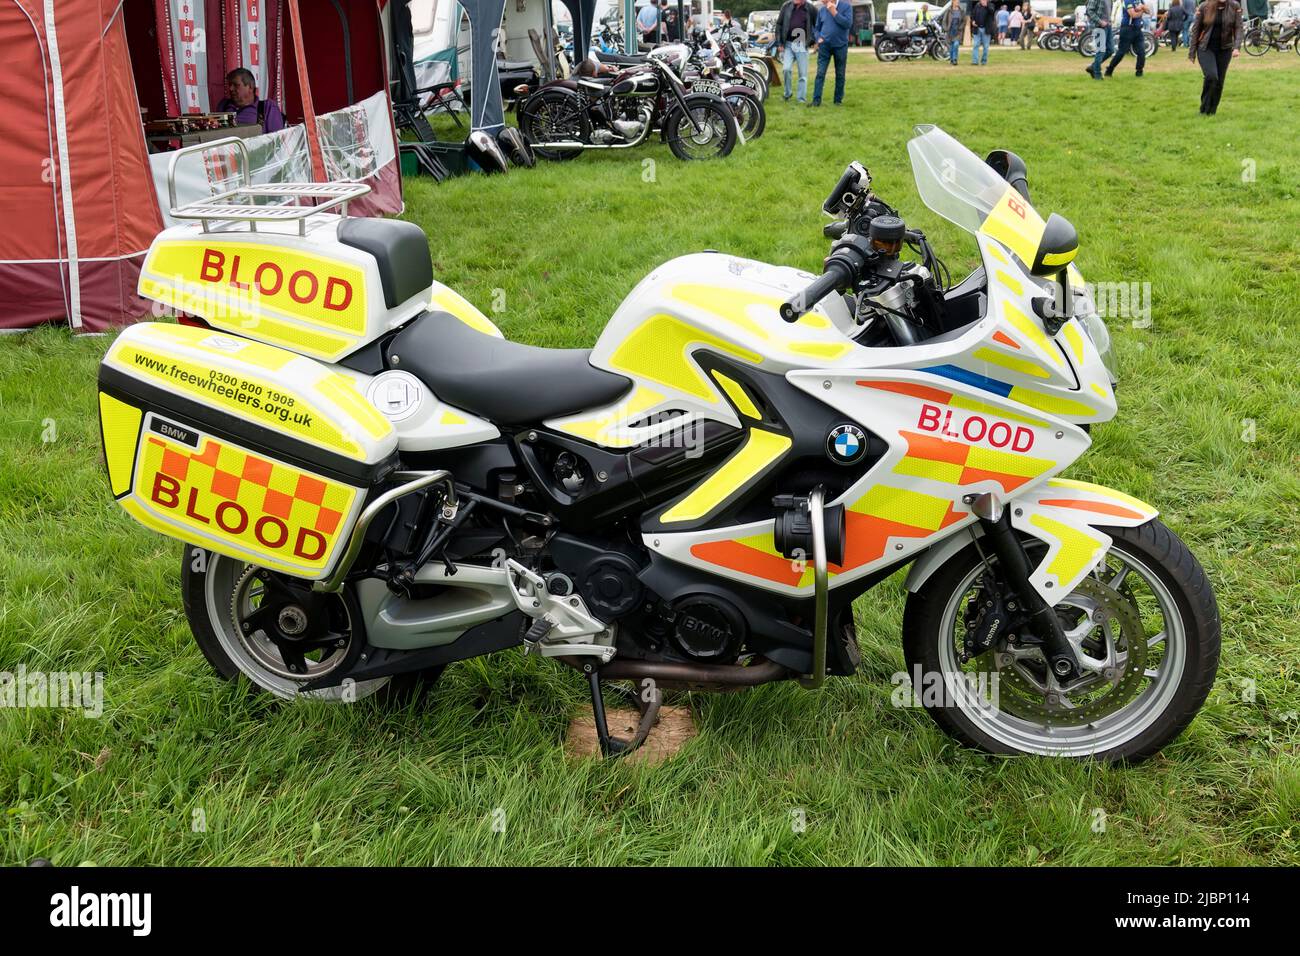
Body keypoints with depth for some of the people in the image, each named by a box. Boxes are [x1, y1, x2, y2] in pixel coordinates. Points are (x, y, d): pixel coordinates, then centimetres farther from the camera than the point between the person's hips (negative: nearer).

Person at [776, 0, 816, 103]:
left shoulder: (810, 8, -1)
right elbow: (779, 24, 5)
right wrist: (779, 43, 1)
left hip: (802, 45, 0)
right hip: (788, 44, 0)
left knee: (803, 74, 0)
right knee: (786, 69, -14)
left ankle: (802, 99, 8)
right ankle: (787, 94, 7)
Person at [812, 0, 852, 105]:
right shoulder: (822, 10, 3)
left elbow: (848, 23, -17)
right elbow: (816, 28, 13)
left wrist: (834, 12, -18)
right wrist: (818, 38, -6)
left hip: (840, 45, -1)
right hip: (824, 45, 1)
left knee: (840, 75, 7)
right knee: (820, 73, -7)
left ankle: (838, 100, 16)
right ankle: (816, 100, -7)